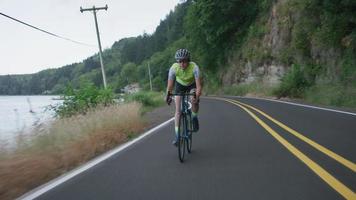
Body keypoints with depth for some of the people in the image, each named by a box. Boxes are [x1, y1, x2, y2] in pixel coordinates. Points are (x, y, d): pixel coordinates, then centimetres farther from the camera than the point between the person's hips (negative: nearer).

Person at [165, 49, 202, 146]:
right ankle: (177, 135, -1)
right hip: (180, 85, 1)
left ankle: (194, 118, 0)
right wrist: (168, 95, -42)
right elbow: (170, 85, -27)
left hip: (192, 84, -1)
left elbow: (198, 85, -37)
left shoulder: (194, 67, -35)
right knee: (178, 110, -8)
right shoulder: (173, 68, -31)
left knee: (194, 101, -31)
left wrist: (197, 96, -52)